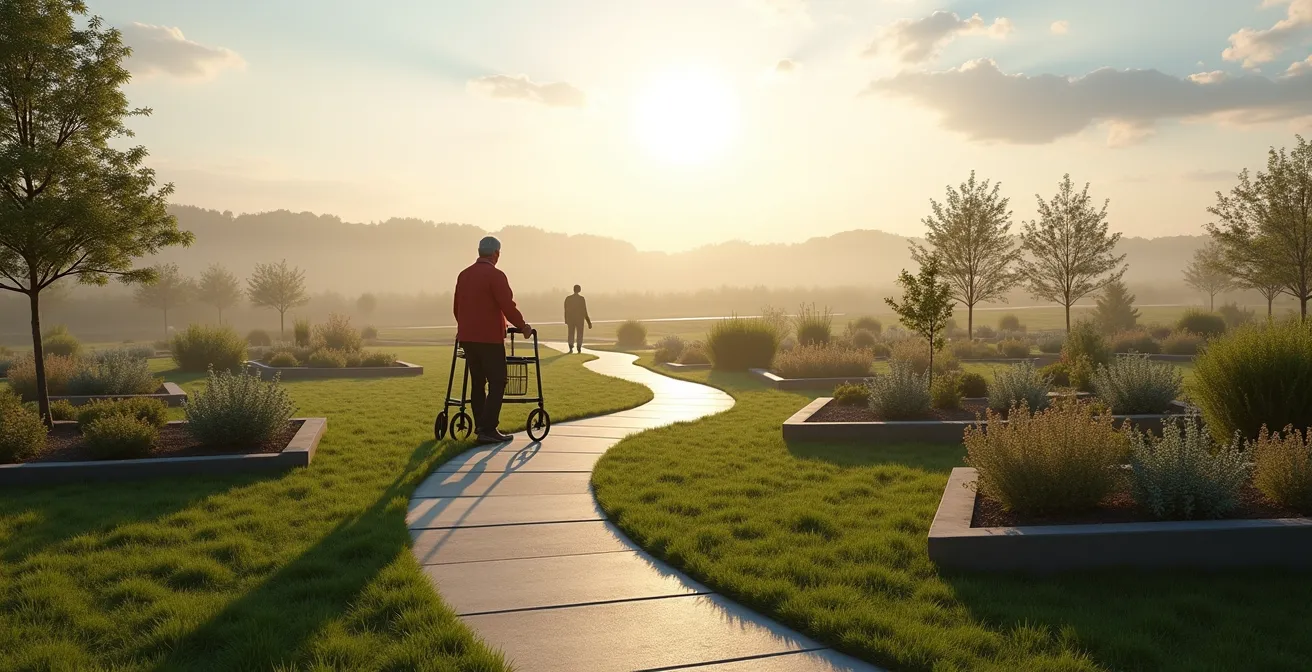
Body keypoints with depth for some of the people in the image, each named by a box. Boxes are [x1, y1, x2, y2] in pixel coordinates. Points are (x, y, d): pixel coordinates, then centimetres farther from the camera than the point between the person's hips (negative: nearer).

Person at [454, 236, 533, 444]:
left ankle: (480, 425, 20)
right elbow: (508, 306, -17)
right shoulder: (495, 275, -13)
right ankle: (488, 429, -8)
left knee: (477, 382, 15)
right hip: (490, 338, -8)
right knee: (497, 383, -3)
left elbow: (457, 307, 20)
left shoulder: (464, 275, 12)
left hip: (467, 337, 8)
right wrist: (523, 326, -4)